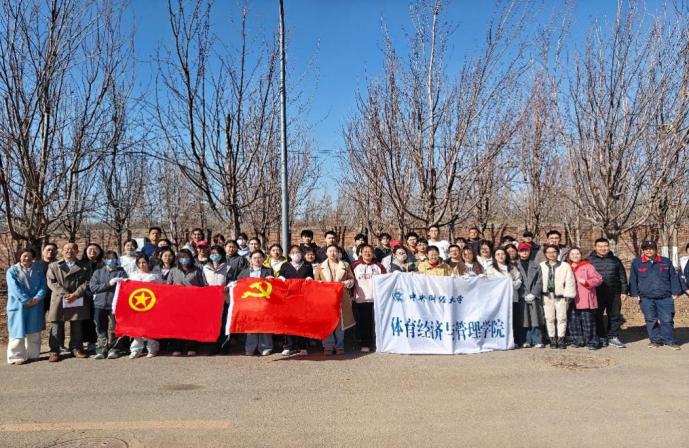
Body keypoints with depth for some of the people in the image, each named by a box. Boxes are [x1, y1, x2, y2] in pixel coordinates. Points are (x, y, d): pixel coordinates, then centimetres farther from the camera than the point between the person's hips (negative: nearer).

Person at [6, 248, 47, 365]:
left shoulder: (38, 271, 11)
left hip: (35, 307, 3)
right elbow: (14, 288, -10)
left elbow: (43, 286, 2)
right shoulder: (12, 271, 0)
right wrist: (27, 300, -18)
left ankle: (33, 354, 15)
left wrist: (37, 298, -15)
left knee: (34, 332, 7)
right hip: (18, 306, -3)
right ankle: (17, 356, 4)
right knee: (19, 332, -2)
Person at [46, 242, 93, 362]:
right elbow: (51, 282, 1)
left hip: (78, 301, 0)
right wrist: (65, 294, -12)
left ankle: (76, 349, 16)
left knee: (77, 326, 6)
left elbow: (87, 282, 1)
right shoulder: (53, 266, 11)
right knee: (56, 326, 0)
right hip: (59, 300, 0)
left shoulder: (85, 266, 10)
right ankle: (54, 351, 7)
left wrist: (76, 294, -12)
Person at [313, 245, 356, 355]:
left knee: (340, 321, 1)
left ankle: (339, 346, 10)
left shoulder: (345, 265, 12)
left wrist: (345, 283, -10)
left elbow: (351, 280, 10)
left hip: (341, 298, 0)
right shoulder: (320, 267, 13)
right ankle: (328, 347, 4)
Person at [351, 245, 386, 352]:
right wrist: (351, 295, 0)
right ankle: (365, 344, 10)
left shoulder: (379, 266, 10)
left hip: (376, 299, 0)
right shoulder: (355, 266, 8)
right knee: (362, 323, 1)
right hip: (359, 299, 0)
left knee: (375, 323, 2)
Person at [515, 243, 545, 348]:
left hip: (534, 297, 1)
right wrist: (525, 295, -7)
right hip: (521, 297, -1)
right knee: (523, 319, -2)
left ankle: (537, 341, 1)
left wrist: (533, 294, -7)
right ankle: (526, 341, 4)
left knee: (535, 319, -3)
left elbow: (539, 282, 6)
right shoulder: (515, 266, 7)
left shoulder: (536, 266, 12)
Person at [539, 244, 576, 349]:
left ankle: (561, 339, 10)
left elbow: (569, 281, -2)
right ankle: (552, 339, 14)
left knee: (561, 318, 2)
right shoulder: (541, 266, 4)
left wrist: (568, 296, -5)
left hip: (560, 296, -1)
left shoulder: (565, 266, -1)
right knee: (549, 318, 5)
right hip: (547, 296, 2)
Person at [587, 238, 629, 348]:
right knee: (598, 316, 2)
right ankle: (601, 337, 12)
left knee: (615, 315, 5)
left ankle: (613, 337, 15)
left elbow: (622, 276, 12)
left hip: (614, 293, 2)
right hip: (596, 294, -2)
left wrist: (624, 291, 6)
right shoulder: (589, 260, 3)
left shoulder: (615, 260, 10)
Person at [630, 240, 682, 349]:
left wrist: (675, 292, 4)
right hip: (646, 298, 0)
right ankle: (655, 340, 17)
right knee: (651, 320, 5)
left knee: (667, 320, 0)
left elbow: (673, 278, 10)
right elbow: (633, 280, 6)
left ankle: (669, 341, 11)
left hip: (665, 297, 0)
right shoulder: (637, 263, 4)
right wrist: (635, 294, 1)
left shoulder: (666, 262, 8)